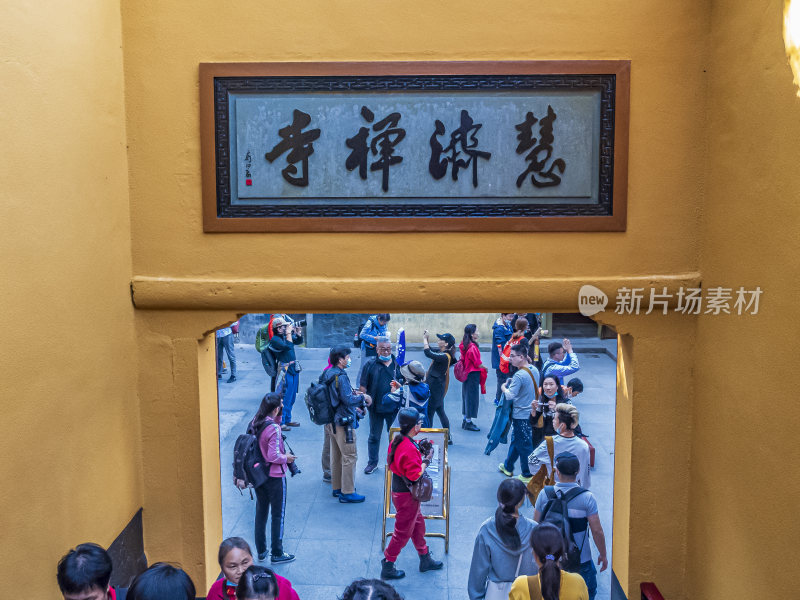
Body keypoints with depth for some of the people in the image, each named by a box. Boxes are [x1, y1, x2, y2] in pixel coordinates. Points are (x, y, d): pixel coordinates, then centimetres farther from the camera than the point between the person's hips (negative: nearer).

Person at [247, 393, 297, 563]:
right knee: (278, 514, 7)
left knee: (261, 512, 19)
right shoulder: (273, 428, -24)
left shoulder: (254, 423, -2)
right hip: (274, 477, -7)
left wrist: (279, 416, 4)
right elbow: (273, 456, -24)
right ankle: (277, 554, 16)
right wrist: (286, 458, -7)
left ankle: (261, 551, 30)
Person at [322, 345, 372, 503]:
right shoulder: (340, 377, -21)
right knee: (350, 457, -2)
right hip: (344, 422, -10)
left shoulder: (327, 374, 7)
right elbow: (348, 399, -25)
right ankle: (347, 492, 2)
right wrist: (362, 397, -9)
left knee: (336, 455, 19)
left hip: (332, 422, 10)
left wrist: (353, 394, 17)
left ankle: (337, 487, 30)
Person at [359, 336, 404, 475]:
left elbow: (405, 380, 12)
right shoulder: (370, 364, -5)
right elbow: (363, 386, -4)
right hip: (375, 407, -1)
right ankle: (372, 462, 28)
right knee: (374, 436, 13)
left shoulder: (397, 363, 0)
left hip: (394, 407, 1)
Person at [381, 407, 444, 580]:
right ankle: (387, 567, 21)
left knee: (418, 523, 24)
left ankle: (425, 560, 40)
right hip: (406, 495, -10)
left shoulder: (396, 441, -1)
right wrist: (426, 460, -14)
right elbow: (415, 475, -28)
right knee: (403, 532, 7)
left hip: (398, 490, 10)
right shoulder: (409, 448, -30)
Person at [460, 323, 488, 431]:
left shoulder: (465, 345, 4)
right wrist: (485, 368, 0)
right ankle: (468, 422, 7)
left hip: (467, 373, 9)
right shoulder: (473, 347, -23)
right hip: (473, 375, -9)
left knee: (466, 396, 16)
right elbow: (477, 363, -18)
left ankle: (465, 420, 26)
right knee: (472, 397, 0)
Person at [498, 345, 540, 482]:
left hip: (521, 415, -9)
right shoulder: (534, 370, 2)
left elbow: (510, 395, -27)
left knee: (524, 446, 5)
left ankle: (527, 475, 17)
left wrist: (504, 387, -7)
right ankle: (508, 467, 39)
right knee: (515, 441, 23)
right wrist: (512, 383, 10)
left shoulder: (519, 375, -25)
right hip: (531, 412, 9)